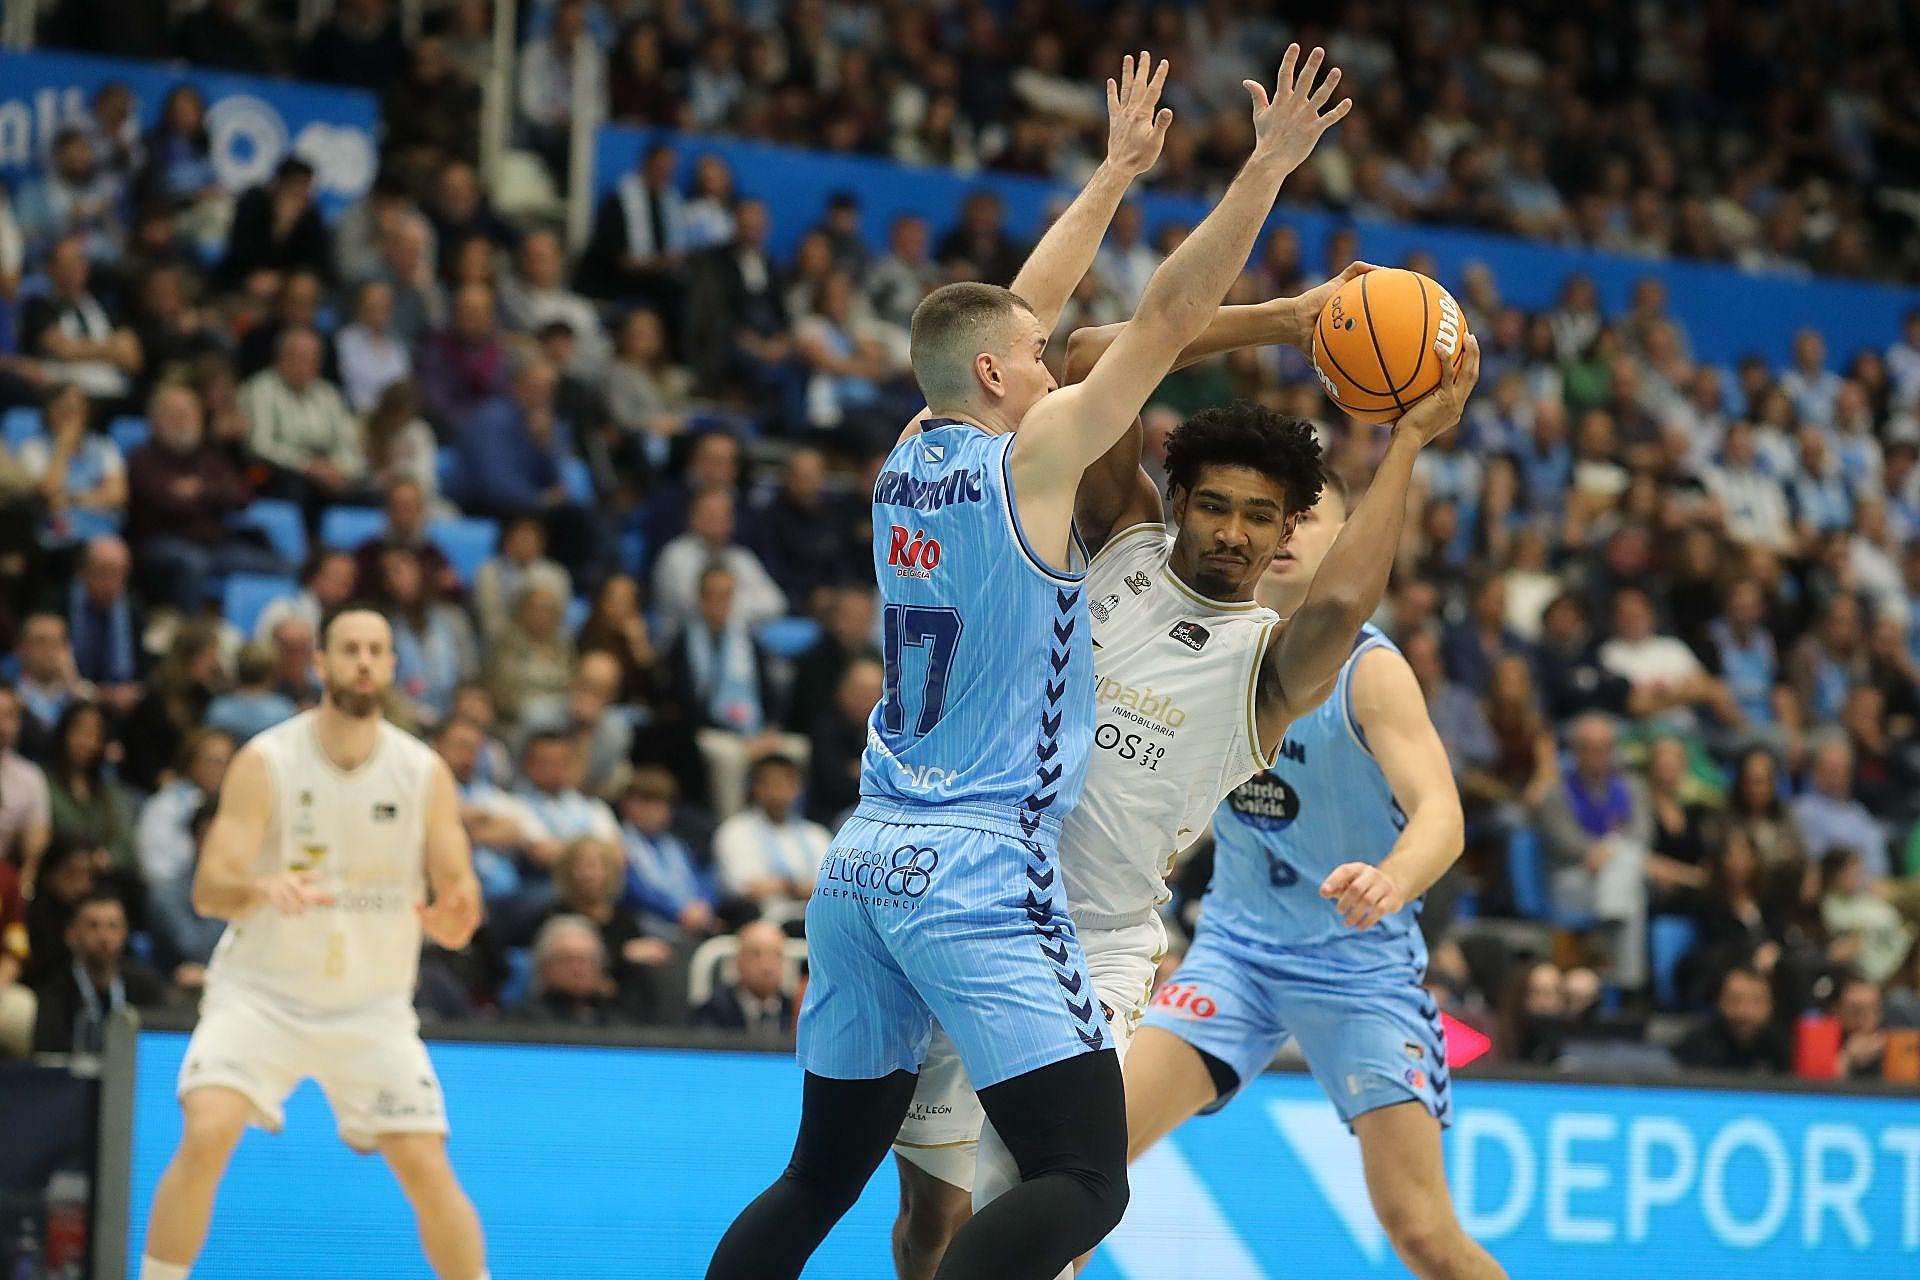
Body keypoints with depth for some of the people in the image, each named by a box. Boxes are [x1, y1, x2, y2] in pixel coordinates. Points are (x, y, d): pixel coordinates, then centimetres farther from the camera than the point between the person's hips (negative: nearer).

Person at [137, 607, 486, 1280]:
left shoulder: (426, 773, -5)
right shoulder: (265, 762, -11)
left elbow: (457, 889, -5)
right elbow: (208, 889, -17)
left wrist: (451, 915, -30)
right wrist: (262, 889, -40)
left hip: (372, 1007, 2)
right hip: (261, 993, -2)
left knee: (428, 1169, -6)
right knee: (206, 1134, -23)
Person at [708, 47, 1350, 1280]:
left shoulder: (907, 462, 12)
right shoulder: (1027, 459, -7)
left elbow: (1017, 314, 25)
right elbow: (1168, 319, -6)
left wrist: (1117, 172, 32)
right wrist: (1268, 168, 0)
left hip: (863, 864, 8)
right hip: (979, 872, -8)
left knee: (823, 1176, 15)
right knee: (1085, 1178, -11)